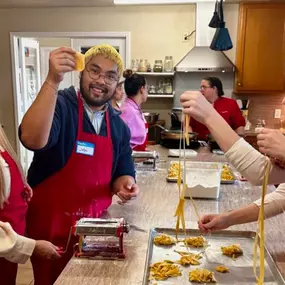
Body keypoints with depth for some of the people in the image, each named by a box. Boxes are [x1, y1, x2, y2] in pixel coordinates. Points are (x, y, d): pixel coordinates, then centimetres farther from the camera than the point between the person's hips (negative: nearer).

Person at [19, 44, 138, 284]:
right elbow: (32, 140, -36)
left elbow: (123, 172, 10)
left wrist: (125, 184, -13)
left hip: (96, 223, 6)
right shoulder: (59, 105, -15)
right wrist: (52, 81, -44)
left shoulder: (118, 125, 2)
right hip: (52, 224, -5)